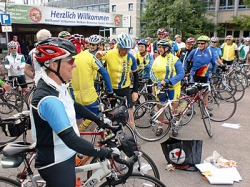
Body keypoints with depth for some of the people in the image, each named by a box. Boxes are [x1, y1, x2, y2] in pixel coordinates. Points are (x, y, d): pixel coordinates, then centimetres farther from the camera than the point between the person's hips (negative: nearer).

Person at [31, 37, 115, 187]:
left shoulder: (57, 86, -2)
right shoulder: (49, 99, -32)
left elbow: (74, 106, 15)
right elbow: (71, 139, -33)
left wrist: (99, 120, 13)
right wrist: (105, 153, -26)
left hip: (65, 156, 9)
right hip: (56, 164, -9)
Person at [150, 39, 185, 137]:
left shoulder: (174, 59, -7)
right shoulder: (157, 59, 6)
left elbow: (181, 73, -13)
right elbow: (152, 73, 2)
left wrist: (169, 81, -24)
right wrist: (158, 83, -16)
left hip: (173, 87, -3)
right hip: (160, 87, 3)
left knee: (174, 108, 6)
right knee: (160, 107, 9)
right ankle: (160, 127, 22)